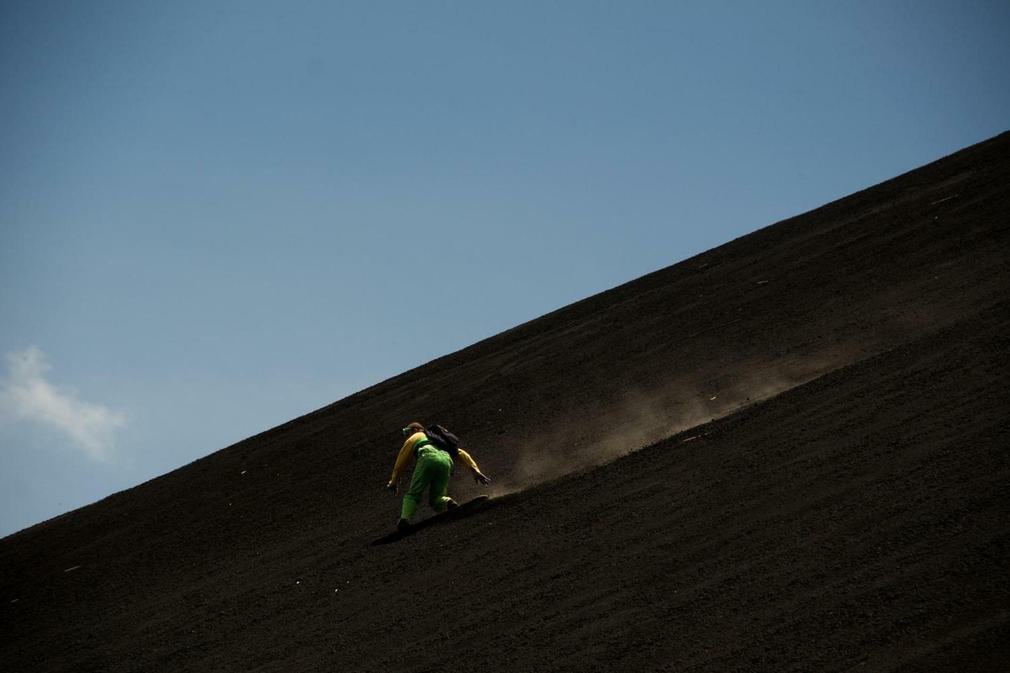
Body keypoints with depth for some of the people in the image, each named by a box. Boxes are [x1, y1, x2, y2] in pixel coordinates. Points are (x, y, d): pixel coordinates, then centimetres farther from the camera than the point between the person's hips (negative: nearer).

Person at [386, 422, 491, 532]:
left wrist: (394, 481, 39)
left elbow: (401, 460, 32)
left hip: (428, 457, -4)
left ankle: (405, 519, -25)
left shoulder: (415, 437, 34)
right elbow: (461, 453, 32)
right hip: (446, 460, 4)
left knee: (413, 493, -2)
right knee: (436, 497, 10)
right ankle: (448, 503, -22)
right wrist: (474, 469, 22)